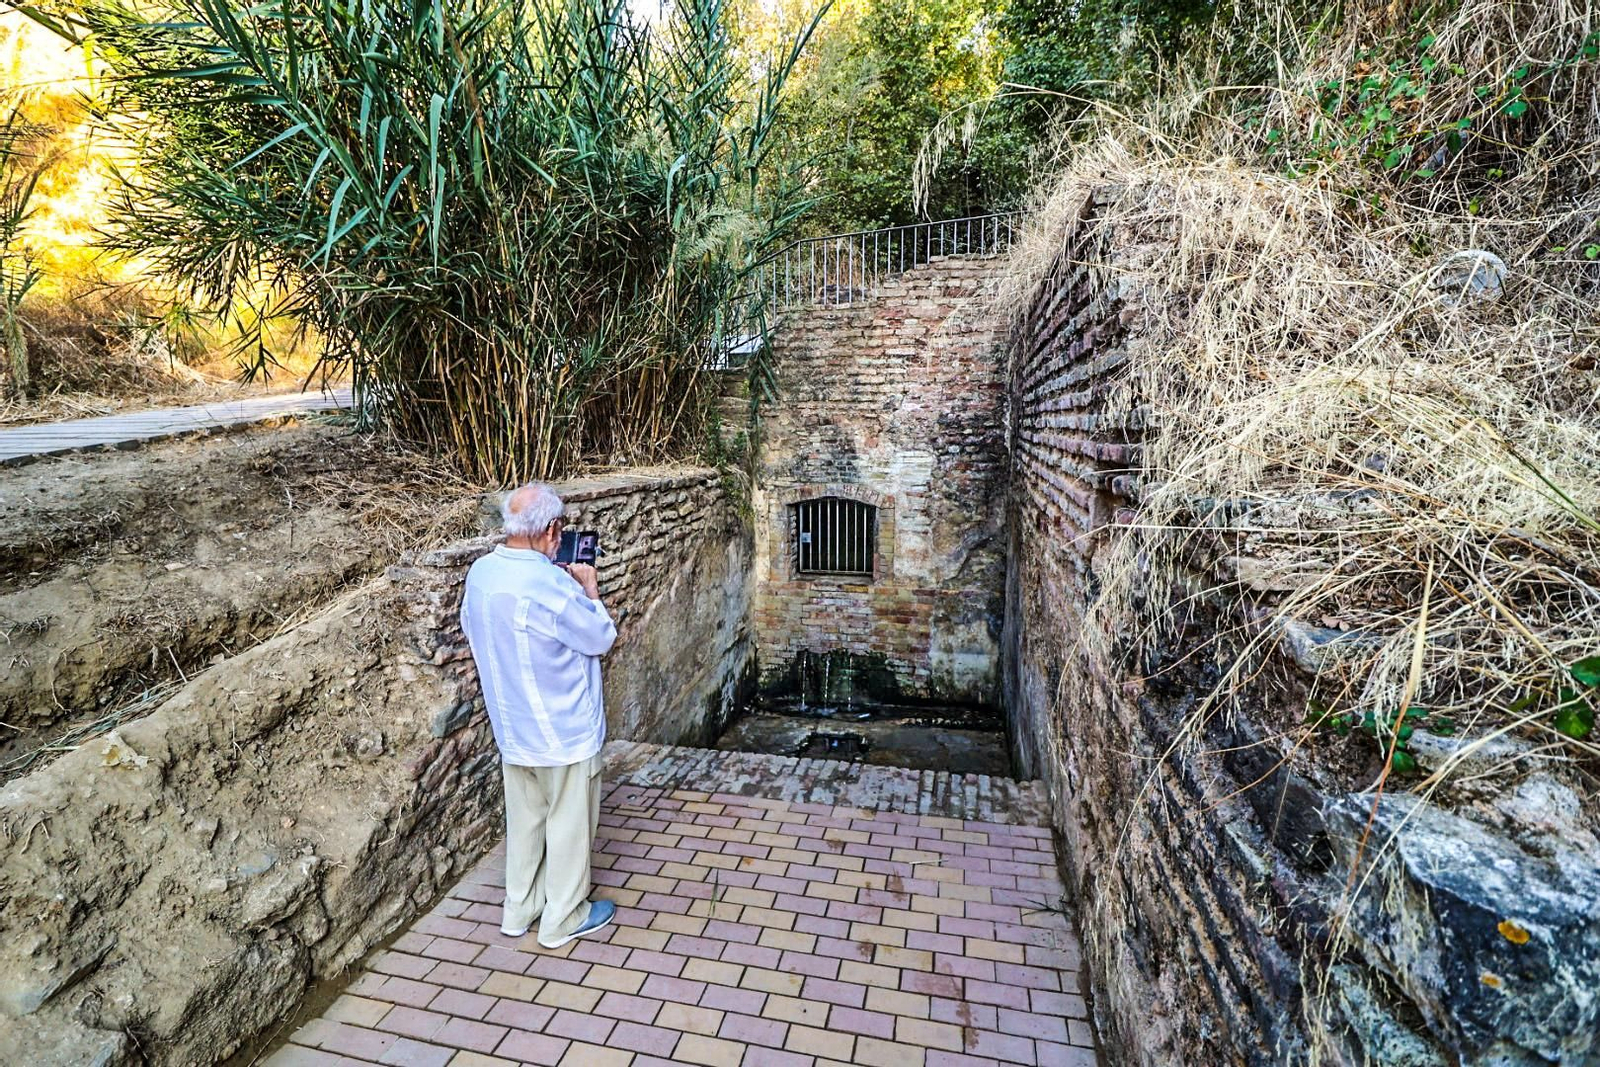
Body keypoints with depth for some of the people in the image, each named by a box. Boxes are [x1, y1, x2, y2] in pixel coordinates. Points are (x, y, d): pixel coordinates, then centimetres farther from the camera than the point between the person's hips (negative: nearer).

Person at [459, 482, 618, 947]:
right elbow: (601, 638, -17)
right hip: (563, 730, -7)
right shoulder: (550, 584, -28)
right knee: (569, 822, 12)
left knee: (525, 818, 23)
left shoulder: (480, 572, -4)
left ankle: (519, 909, 38)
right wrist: (589, 591, -1)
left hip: (511, 728, 8)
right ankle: (563, 919, 28)